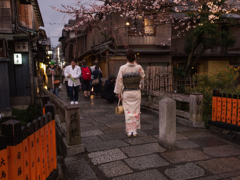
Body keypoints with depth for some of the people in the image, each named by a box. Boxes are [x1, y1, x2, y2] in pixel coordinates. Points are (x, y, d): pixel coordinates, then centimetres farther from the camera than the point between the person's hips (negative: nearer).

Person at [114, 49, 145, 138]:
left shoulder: (123, 68, -11)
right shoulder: (139, 67, -8)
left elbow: (119, 81, -6)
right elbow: (142, 76, 12)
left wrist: (119, 92, 5)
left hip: (126, 92, -1)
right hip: (136, 92, 1)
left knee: (128, 111, 8)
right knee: (136, 111, 10)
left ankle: (129, 131, 12)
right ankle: (135, 130, 15)